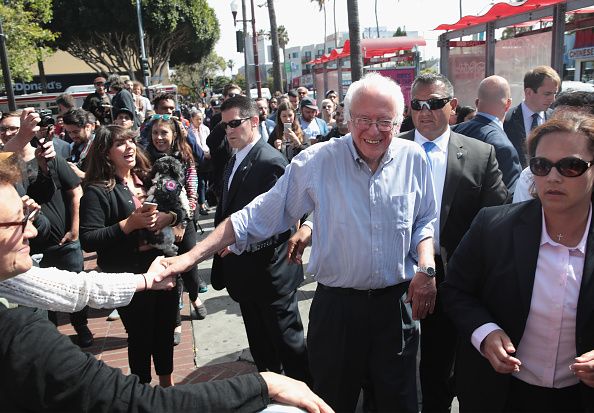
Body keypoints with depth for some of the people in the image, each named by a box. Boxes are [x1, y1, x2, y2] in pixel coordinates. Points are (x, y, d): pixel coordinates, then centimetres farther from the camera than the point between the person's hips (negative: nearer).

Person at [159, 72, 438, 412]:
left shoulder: (414, 159, -2)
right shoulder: (316, 161, -10)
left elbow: (425, 222, 10)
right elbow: (258, 217, -9)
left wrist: (426, 268, -9)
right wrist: (192, 256, -14)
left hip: (397, 304, 2)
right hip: (336, 305, -1)